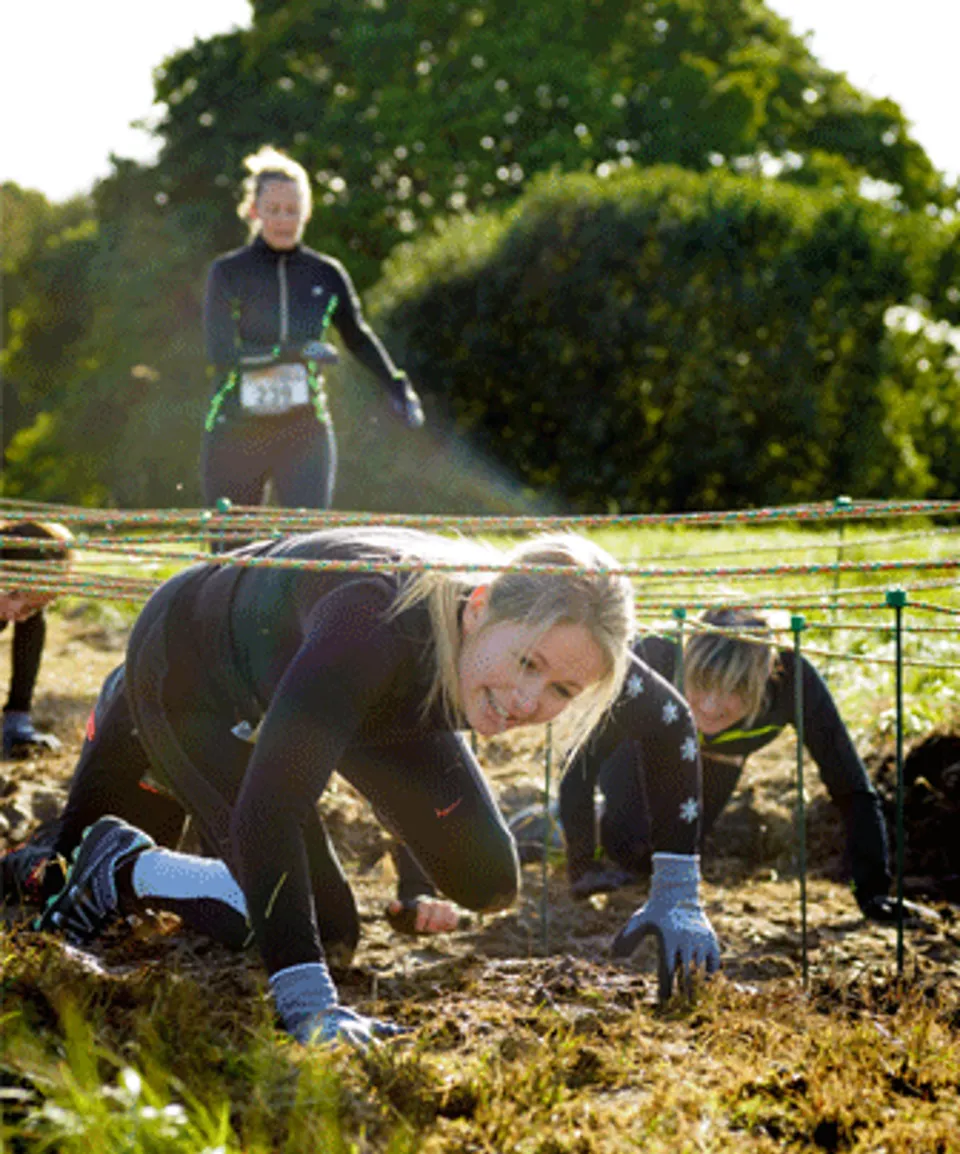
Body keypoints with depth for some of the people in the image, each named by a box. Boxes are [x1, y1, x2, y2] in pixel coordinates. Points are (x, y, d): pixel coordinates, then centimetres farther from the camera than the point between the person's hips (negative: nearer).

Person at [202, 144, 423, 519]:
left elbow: (358, 337, 22)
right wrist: (295, 352, -21)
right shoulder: (227, 273, -2)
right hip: (236, 433, -1)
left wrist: (397, 386, 15)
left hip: (305, 432, 1)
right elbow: (221, 354, -13)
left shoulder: (326, 274, 5)